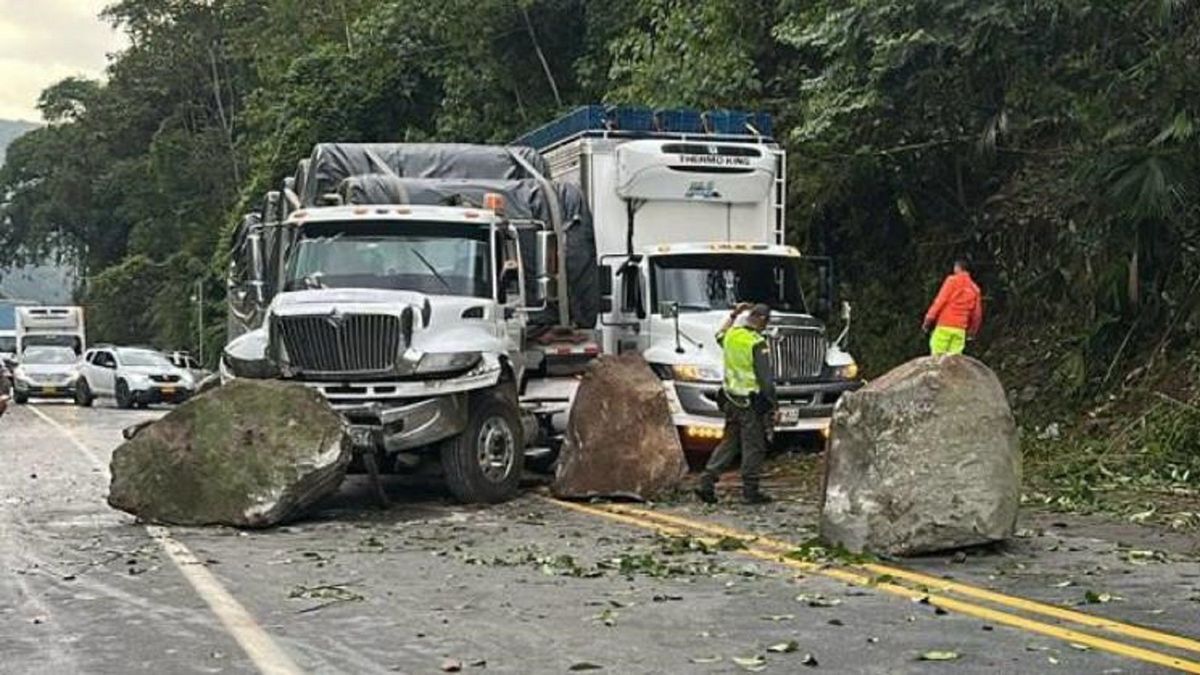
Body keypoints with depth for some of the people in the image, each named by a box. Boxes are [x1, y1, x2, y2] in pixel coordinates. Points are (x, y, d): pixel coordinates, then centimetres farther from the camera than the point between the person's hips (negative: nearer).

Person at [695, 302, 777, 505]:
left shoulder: (731, 335, 4)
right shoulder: (757, 344, -17)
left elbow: (719, 335, 33)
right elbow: (766, 379, -18)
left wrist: (733, 315, 37)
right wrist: (771, 406, -11)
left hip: (731, 399, 7)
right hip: (752, 402, -7)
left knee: (728, 442, 15)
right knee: (754, 447, 2)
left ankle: (706, 483, 9)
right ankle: (750, 492, 8)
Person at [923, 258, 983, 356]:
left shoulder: (953, 280, 0)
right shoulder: (974, 288, 13)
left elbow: (941, 300, -7)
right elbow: (977, 312, 14)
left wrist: (929, 317, -7)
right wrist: (973, 331, 24)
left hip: (945, 325, -5)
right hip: (960, 329, 5)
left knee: (937, 354, -4)